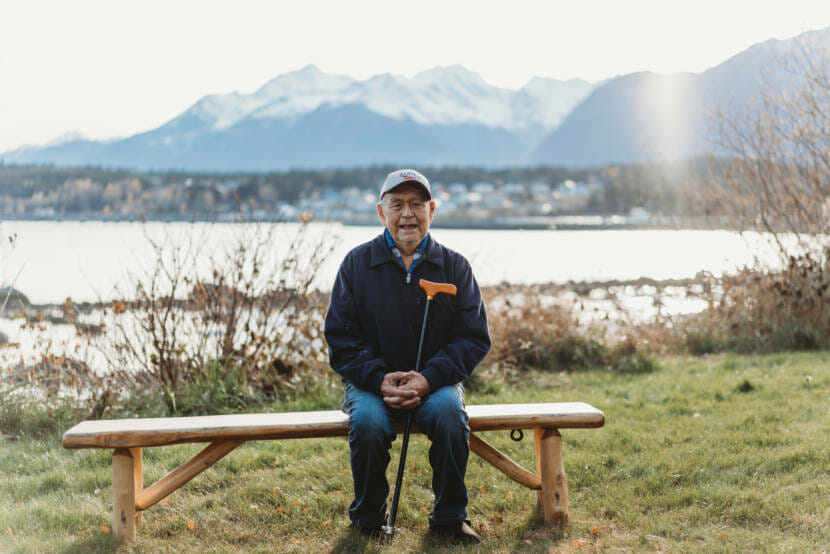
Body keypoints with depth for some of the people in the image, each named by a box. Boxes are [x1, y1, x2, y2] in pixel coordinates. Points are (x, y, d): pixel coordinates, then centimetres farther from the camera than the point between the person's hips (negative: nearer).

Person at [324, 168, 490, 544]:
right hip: (372, 382, 0)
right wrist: (379, 379, -18)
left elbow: (474, 337, -1)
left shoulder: (455, 267, 3)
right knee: (367, 421, -32)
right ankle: (368, 514, -3)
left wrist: (428, 379, -18)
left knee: (450, 412, -32)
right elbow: (340, 336, -1)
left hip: (435, 382, 1)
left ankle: (449, 516, -10)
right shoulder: (357, 263, 2)